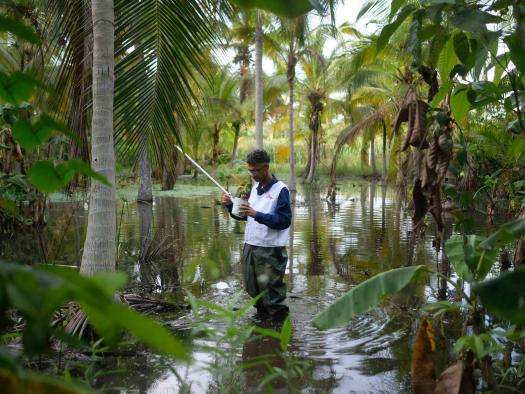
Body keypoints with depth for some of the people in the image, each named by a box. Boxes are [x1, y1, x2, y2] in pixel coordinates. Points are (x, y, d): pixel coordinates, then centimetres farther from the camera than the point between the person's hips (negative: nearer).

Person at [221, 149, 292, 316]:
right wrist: (230, 205, 0)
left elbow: (284, 220, -17)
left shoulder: (280, 190, -10)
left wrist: (256, 214, -24)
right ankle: (261, 314, 33)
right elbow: (244, 215, 19)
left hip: (270, 250, -7)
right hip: (250, 246, 7)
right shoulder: (255, 187, 13)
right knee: (252, 287, 15)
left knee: (271, 289, -1)